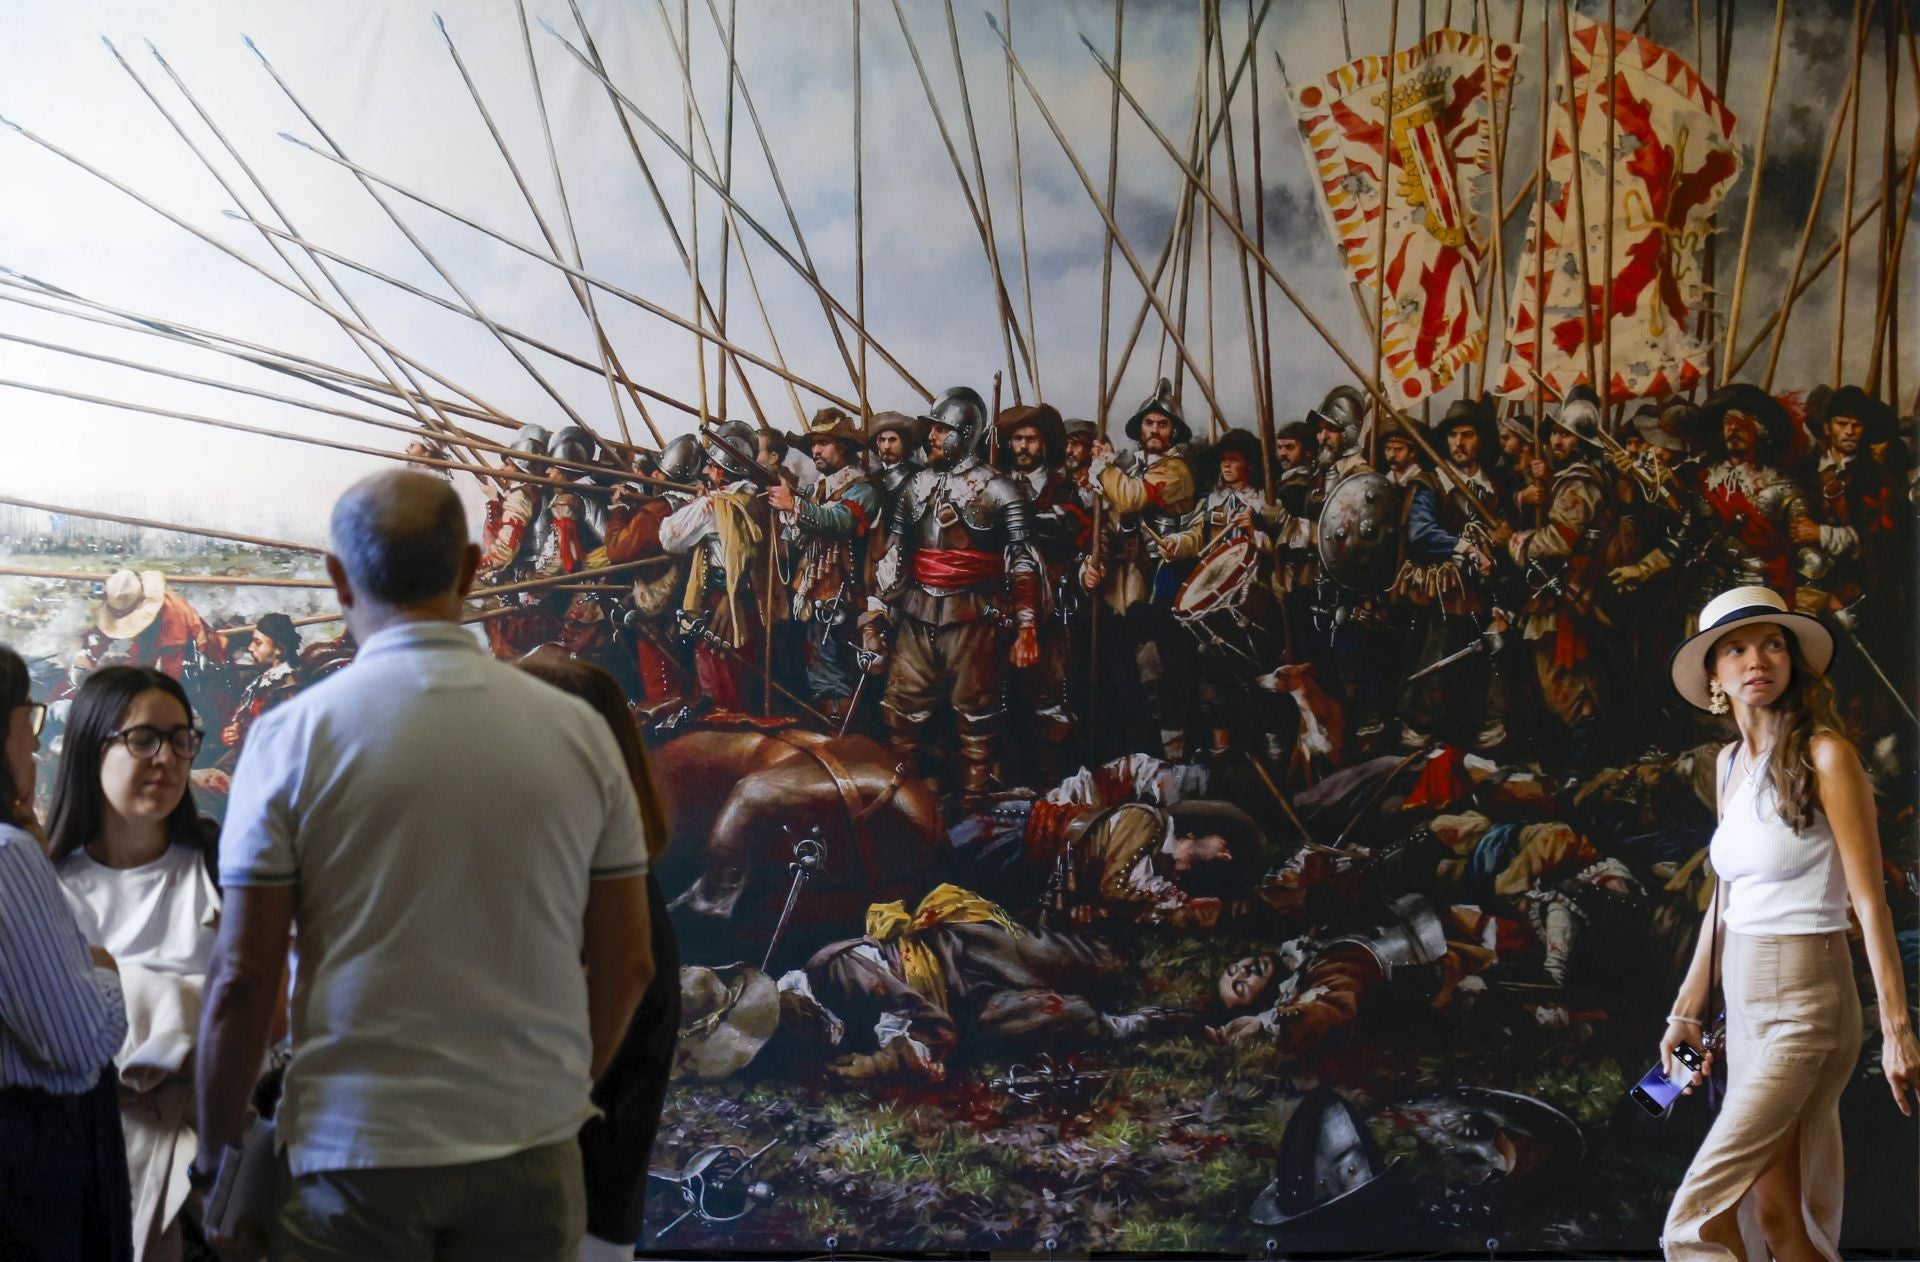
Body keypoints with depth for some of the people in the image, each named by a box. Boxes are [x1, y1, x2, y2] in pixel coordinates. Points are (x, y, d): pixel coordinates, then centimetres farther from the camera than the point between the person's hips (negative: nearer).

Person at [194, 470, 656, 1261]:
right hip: (533, 1143, 2)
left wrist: (217, 1153, 6)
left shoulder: (293, 736, -5)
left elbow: (242, 977, -7)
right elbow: (627, 963, 6)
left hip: (353, 1147, -2)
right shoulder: (578, 731, 1)